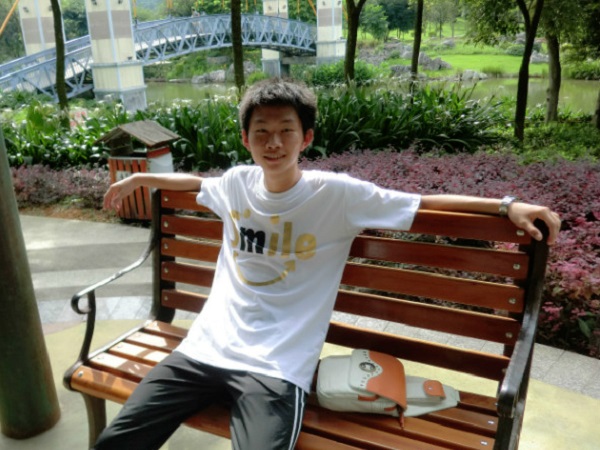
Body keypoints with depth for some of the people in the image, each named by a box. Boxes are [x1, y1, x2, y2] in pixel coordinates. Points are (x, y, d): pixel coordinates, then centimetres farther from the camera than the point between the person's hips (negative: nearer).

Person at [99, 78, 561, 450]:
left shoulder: (337, 193, -6)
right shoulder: (237, 183, 7)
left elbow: (425, 203, -1)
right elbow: (196, 182, 30)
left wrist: (507, 205, -8)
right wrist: (137, 178, 40)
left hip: (275, 367, -4)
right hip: (206, 349, 5)